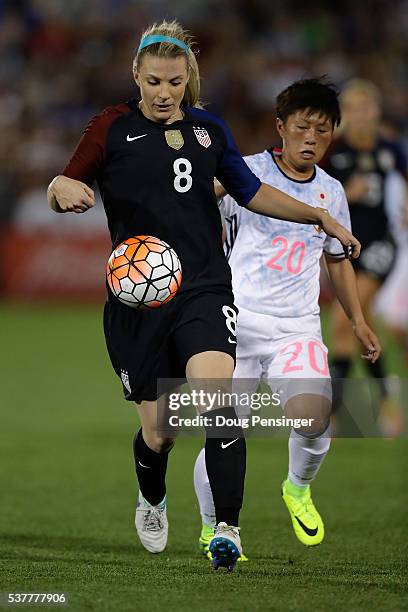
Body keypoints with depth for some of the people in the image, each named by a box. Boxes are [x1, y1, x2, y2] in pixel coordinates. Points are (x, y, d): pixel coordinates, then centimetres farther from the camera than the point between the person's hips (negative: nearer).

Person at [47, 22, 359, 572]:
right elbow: (61, 190, -1)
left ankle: (228, 527, -21)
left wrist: (321, 217, 16)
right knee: (157, 429, 4)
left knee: (216, 398, -24)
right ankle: (152, 503, 37)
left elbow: (252, 193, 21)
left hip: (205, 289, 1)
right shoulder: (113, 128, 1)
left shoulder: (208, 129, 10)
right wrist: (62, 191, -25)